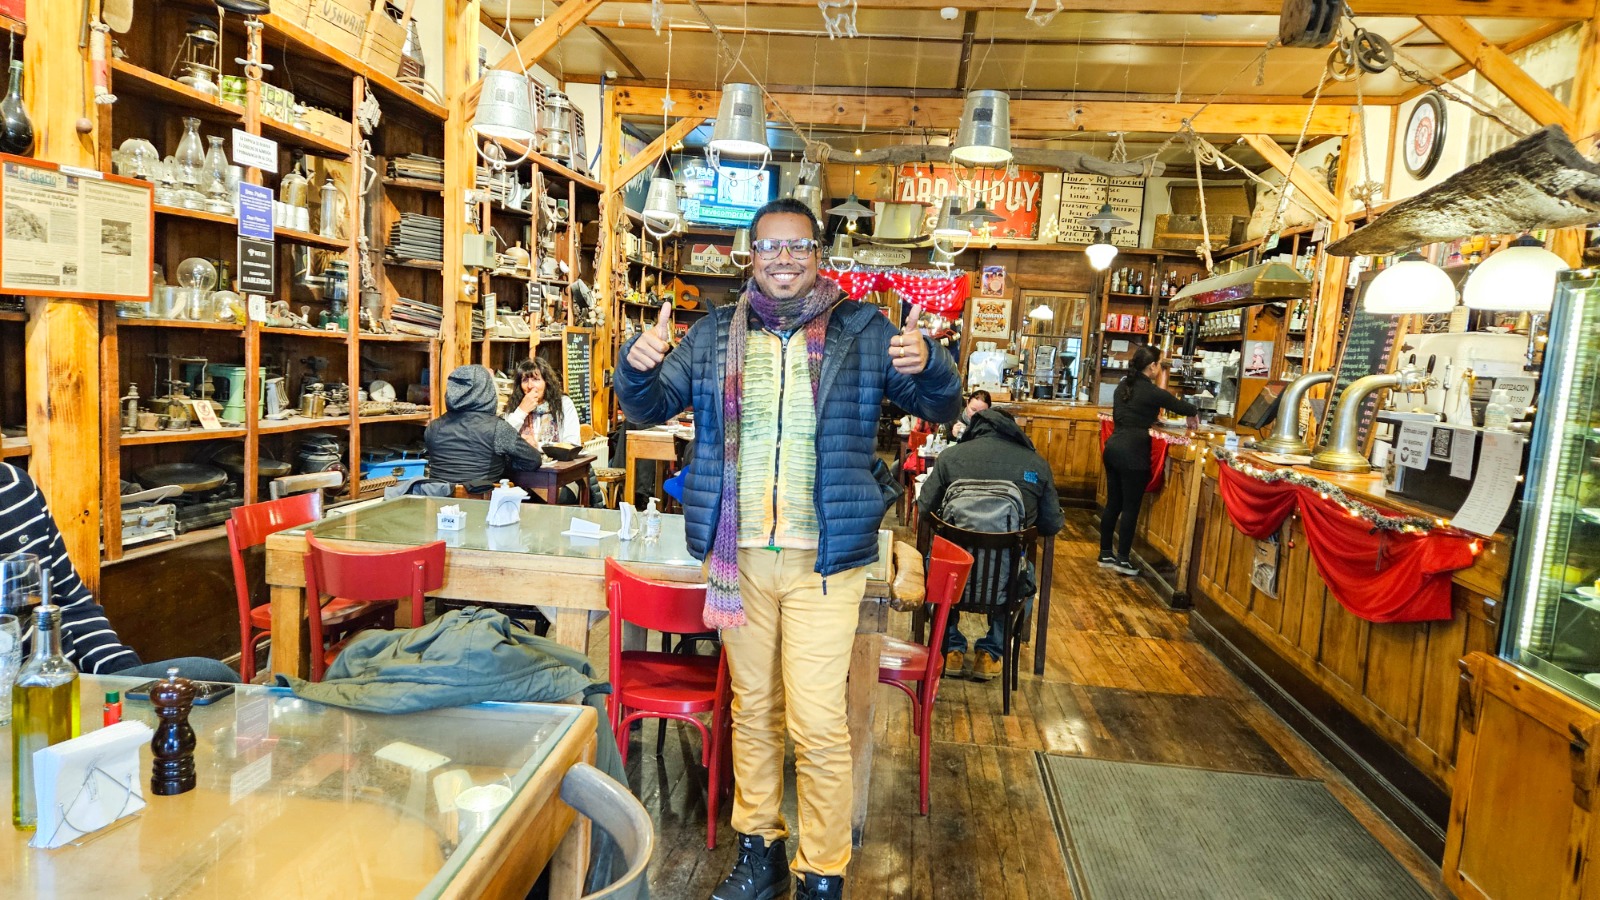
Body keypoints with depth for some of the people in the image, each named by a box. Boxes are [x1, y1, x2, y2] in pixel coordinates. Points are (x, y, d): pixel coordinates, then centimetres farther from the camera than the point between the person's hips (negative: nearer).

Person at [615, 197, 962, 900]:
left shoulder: (862, 331, -1)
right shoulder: (714, 335, 6)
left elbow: (942, 408, -2)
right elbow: (650, 408, 9)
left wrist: (927, 365, -25)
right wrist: (638, 367, -14)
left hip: (824, 559, -3)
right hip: (738, 554, 3)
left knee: (818, 724, -1)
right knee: (752, 709, 17)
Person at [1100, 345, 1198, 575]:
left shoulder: (1124, 386, 12)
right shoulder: (1151, 392, -10)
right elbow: (1179, 406, 4)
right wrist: (1194, 412, 25)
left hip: (1113, 447, 8)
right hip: (1132, 452, -8)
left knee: (1113, 504, 13)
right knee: (1131, 507, 1)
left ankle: (1105, 554, 18)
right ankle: (1123, 559, 5)